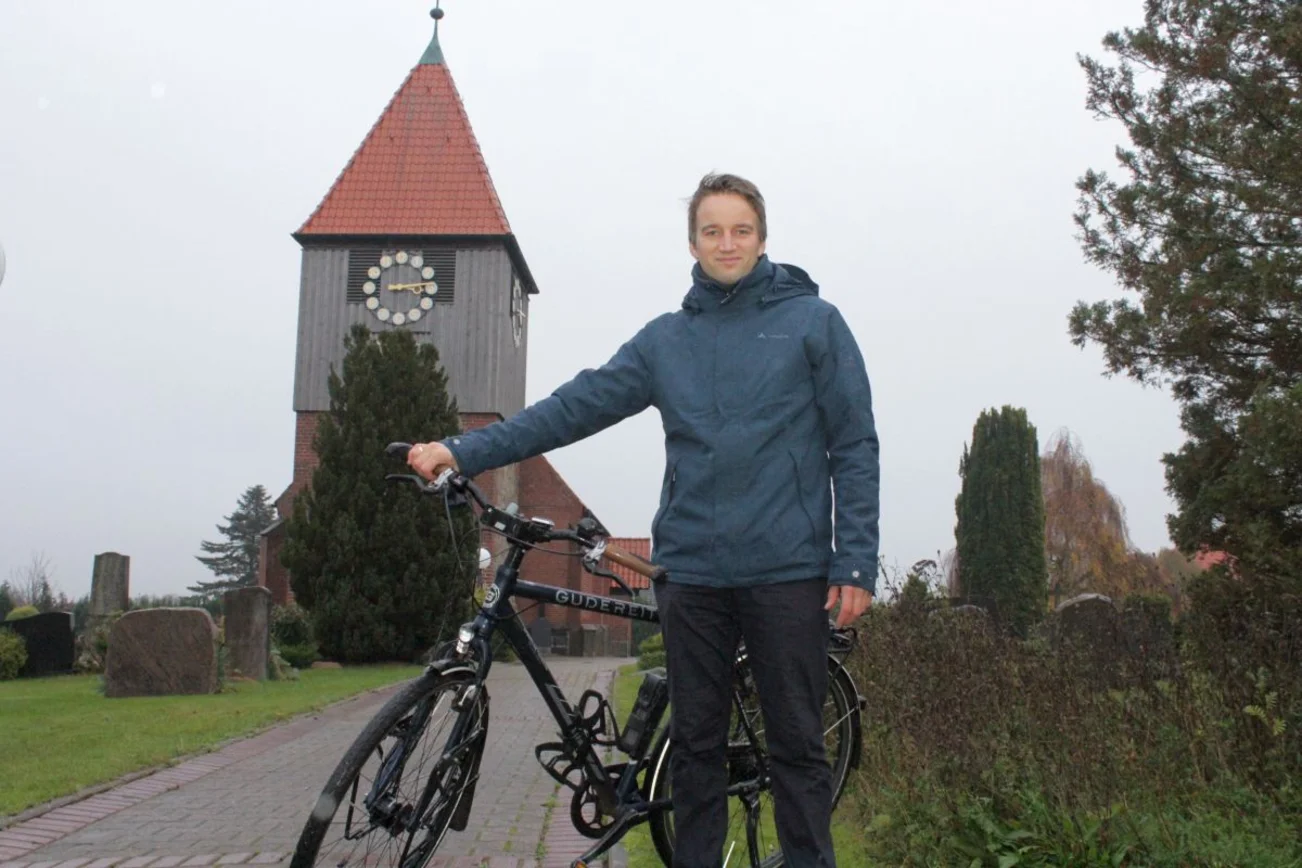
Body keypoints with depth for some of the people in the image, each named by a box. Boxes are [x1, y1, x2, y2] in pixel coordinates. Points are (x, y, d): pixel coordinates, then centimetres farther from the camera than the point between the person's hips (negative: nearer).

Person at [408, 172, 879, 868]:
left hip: (788, 573, -3)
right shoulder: (665, 339, 11)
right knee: (696, 746, 12)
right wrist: (463, 451, -3)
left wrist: (855, 564, -8)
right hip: (691, 572, 3)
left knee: (796, 745, 4)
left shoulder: (814, 321, 2)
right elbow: (575, 407, 5)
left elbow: (855, 448, -1)